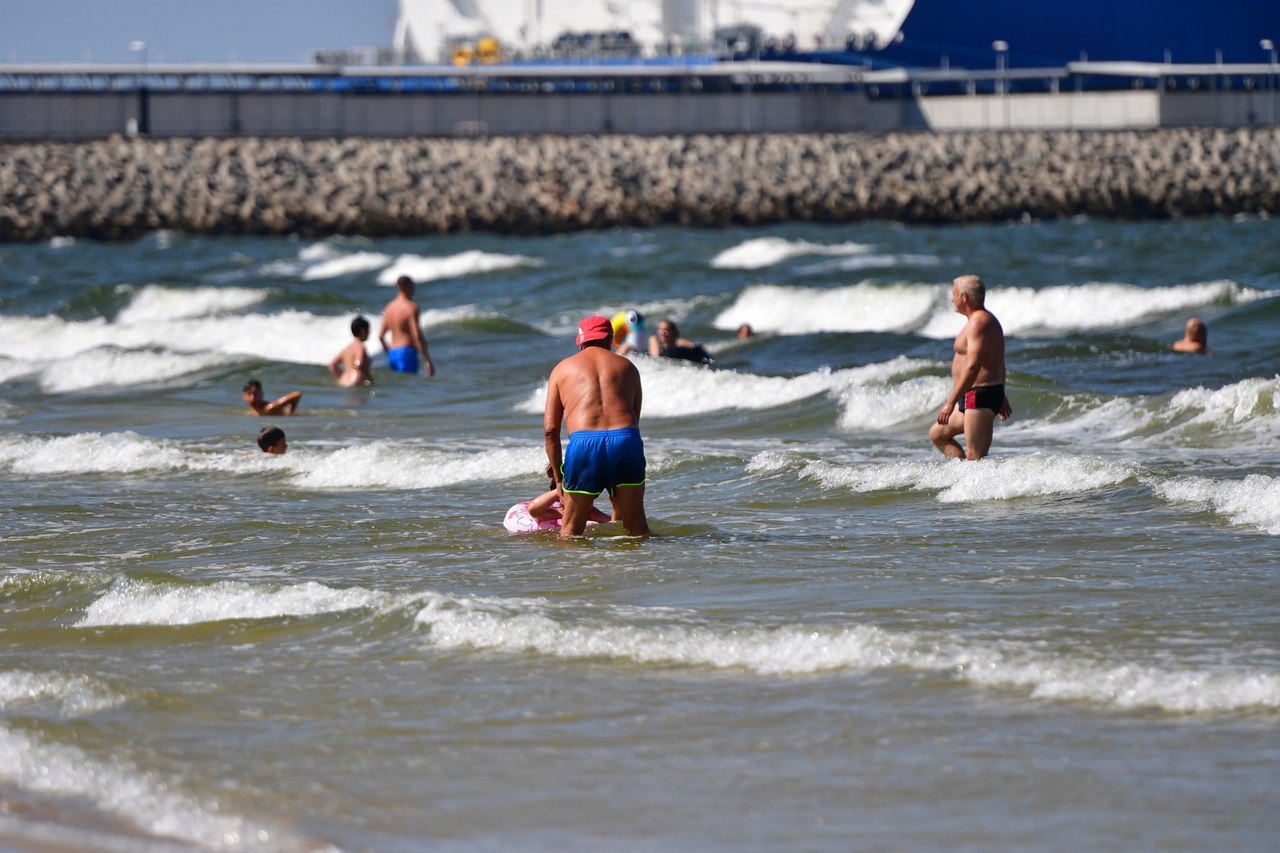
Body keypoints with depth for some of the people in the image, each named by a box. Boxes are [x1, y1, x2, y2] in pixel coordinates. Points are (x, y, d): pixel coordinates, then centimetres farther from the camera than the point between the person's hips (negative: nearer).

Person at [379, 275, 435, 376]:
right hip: (407, 353, -8)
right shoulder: (411, 307, -10)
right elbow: (417, 335, -17)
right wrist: (428, 361, -15)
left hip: (392, 354, 8)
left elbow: (381, 336, 17)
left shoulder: (389, 308, 13)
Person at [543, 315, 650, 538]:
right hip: (625, 439, 1)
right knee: (635, 525, 12)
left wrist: (558, 477, 19)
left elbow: (550, 430, 13)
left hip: (583, 442, -1)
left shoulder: (562, 369, 19)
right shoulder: (627, 367, 23)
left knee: (572, 529, 8)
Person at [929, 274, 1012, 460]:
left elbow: (973, 367, -26)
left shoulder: (978, 323, -17)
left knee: (975, 457, -12)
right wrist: (1001, 398, 33)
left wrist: (950, 403, -26)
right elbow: (997, 363, 25)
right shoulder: (988, 320, 17)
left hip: (979, 396, -11)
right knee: (938, 434, 20)